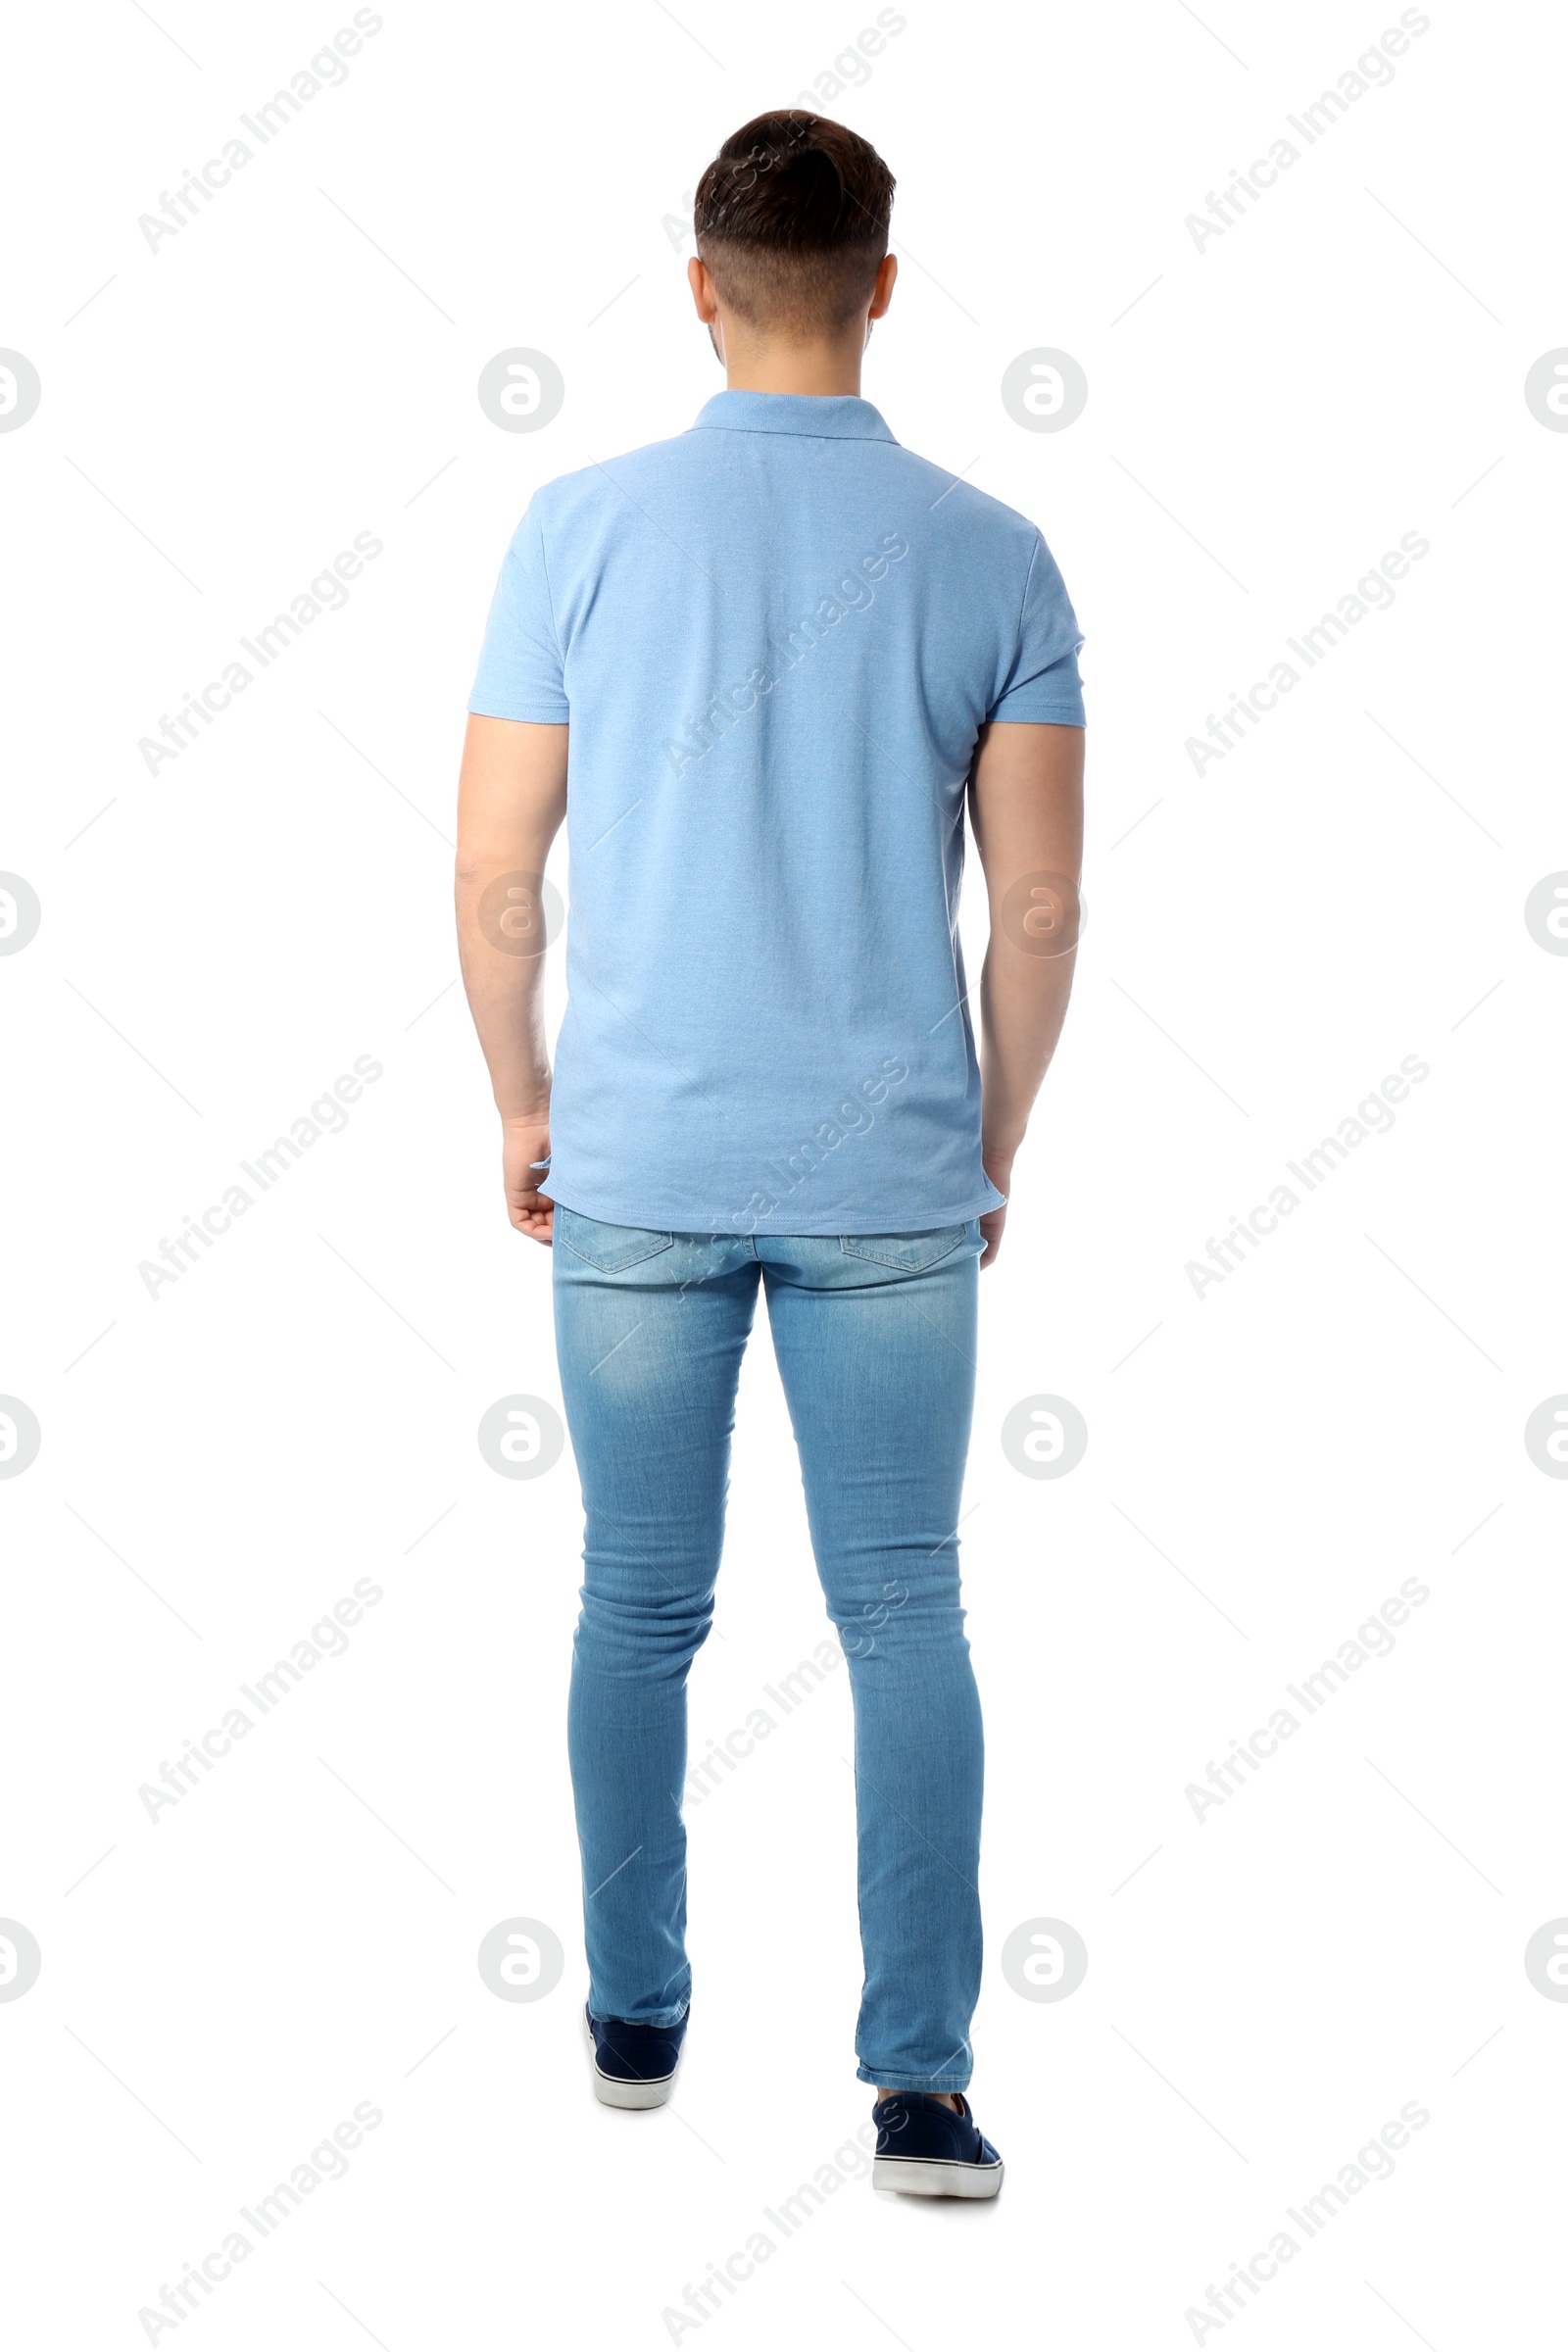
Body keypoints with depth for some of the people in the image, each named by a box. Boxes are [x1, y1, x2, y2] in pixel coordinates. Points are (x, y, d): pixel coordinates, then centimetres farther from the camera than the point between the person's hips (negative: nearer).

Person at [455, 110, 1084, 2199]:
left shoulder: (584, 526, -5)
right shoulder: (993, 557, -3)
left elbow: (494, 870, -3)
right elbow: (1040, 904, -3)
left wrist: (525, 1104, 11)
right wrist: (997, 1140, 11)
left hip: (639, 1164, 0)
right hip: (892, 1180, 0)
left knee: (642, 1607, 14)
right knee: (905, 1617, 5)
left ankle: (637, 2017, 28)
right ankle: (920, 2087, 2)